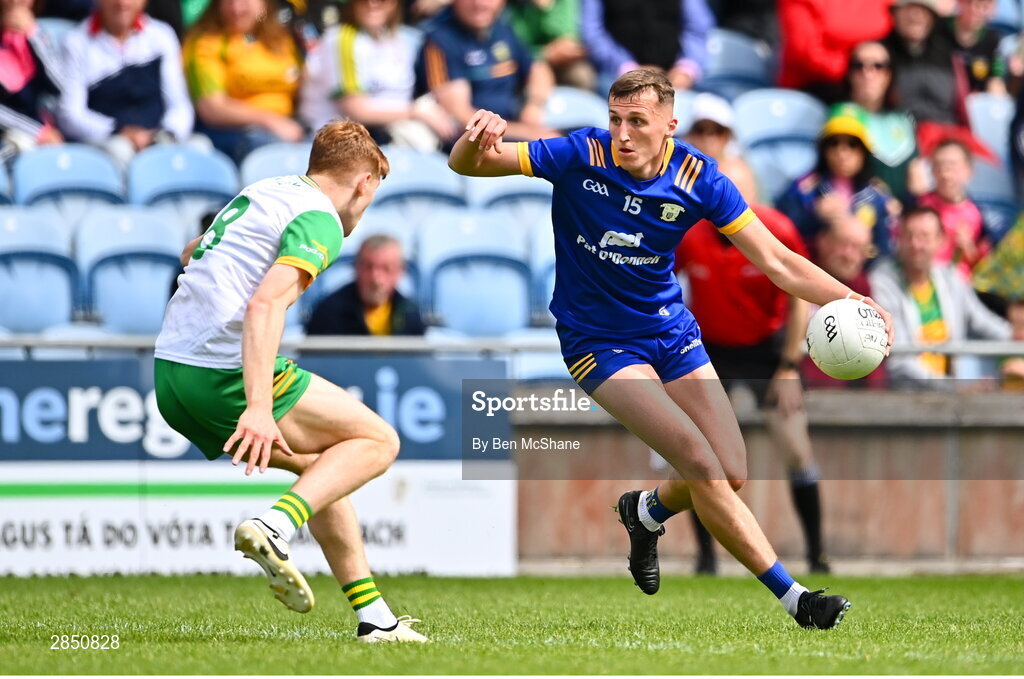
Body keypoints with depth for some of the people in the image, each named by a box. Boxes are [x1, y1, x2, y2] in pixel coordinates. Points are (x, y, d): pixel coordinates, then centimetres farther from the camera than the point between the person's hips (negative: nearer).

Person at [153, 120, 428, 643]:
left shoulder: (262, 193, 20)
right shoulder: (321, 220, -7)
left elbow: (190, 254, 39)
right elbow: (266, 304, -24)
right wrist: (258, 405, -31)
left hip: (171, 375, 9)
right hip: (225, 378, -9)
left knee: (322, 463, 21)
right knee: (377, 441, 3)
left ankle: (374, 618, 17)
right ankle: (274, 528, -17)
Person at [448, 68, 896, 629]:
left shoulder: (698, 179, -12)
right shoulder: (581, 156, -19)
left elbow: (776, 262, -9)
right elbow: (465, 165, -17)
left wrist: (849, 300, -23)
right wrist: (475, 144, -42)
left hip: (671, 331, 4)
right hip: (599, 343, -4)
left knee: (732, 476, -2)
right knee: (701, 465, -18)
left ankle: (646, 511, 32)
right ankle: (791, 596, -10)